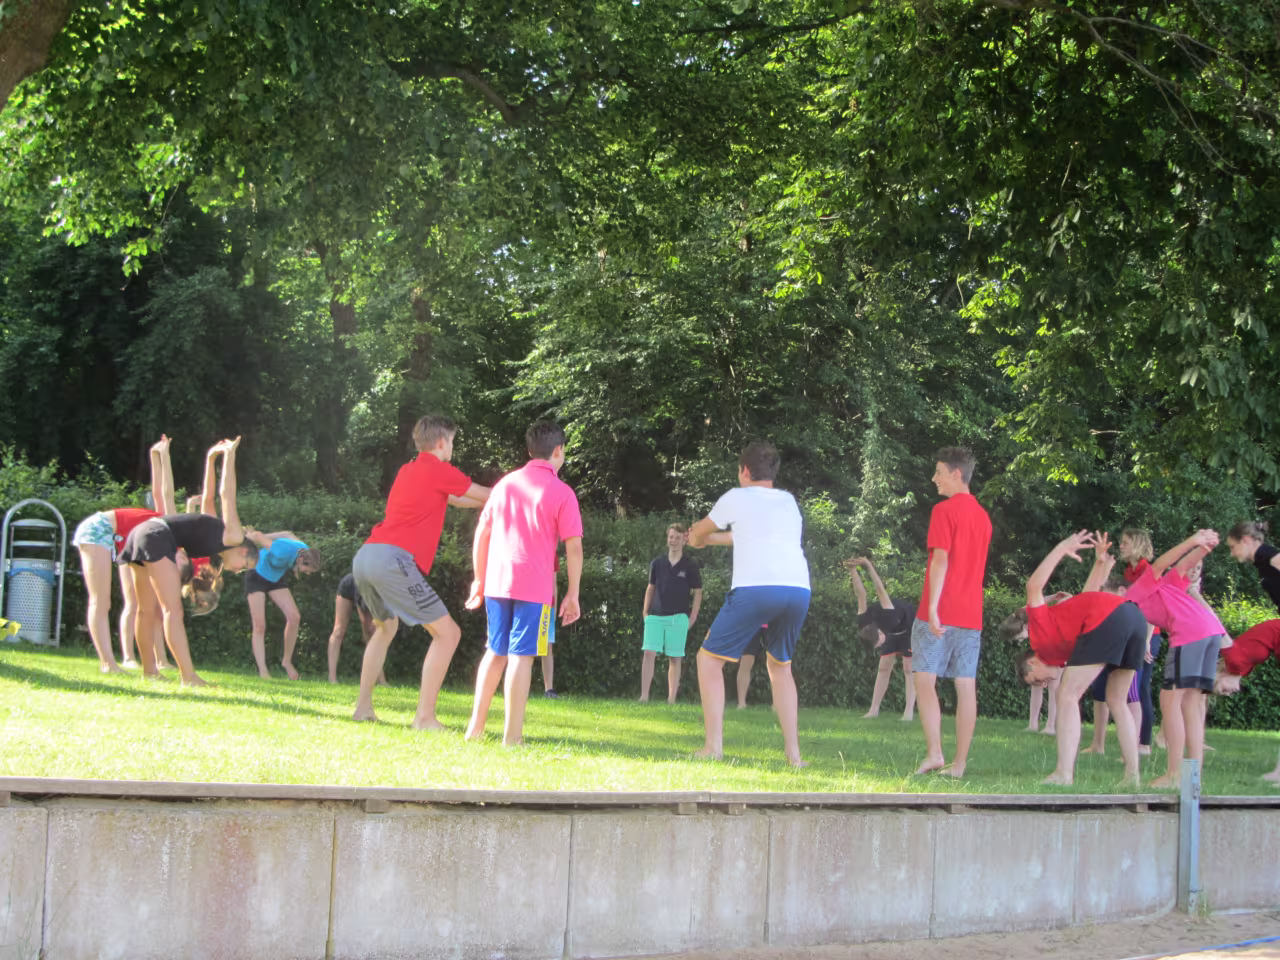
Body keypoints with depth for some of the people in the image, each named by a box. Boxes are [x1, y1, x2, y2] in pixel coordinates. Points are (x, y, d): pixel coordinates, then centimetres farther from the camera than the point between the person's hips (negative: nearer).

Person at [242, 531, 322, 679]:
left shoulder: (305, 551, -18)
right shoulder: (282, 552, -40)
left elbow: (287, 534, 1)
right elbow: (257, 536, -27)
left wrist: (265, 537, 9)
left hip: (275, 579, 6)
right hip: (256, 577, -6)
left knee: (294, 617, -11)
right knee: (259, 625, -14)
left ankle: (287, 661, 4)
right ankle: (262, 671, -14)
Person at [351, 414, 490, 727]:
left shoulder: (407, 470, 25)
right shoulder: (441, 472, 2)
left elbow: (451, 498, 37)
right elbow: (487, 496, 14)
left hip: (364, 557, 9)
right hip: (393, 560, -9)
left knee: (386, 627, 32)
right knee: (447, 632, -4)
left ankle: (363, 707, 30)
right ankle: (425, 718, -9)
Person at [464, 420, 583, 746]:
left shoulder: (506, 483, 11)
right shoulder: (562, 493, -4)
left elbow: (481, 533, 14)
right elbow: (574, 548, -7)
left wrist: (479, 579, 21)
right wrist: (572, 594, -1)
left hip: (497, 582, 5)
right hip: (534, 585, -5)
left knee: (495, 652, 17)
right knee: (521, 655, -4)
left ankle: (476, 725, 17)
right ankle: (512, 735, -5)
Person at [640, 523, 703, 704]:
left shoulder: (690, 567, 2)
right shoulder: (657, 563, 9)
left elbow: (698, 593, 5)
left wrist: (692, 618, -2)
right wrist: (645, 612, 10)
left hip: (678, 618, -2)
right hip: (655, 616, 2)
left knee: (675, 659, 0)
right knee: (649, 653, -11)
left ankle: (671, 699, 3)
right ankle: (644, 696, -14)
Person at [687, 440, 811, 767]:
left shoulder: (737, 498, 12)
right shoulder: (788, 502, 24)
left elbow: (699, 532, 29)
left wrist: (697, 539, 53)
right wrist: (713, 538, 54)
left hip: (754, 588, -5)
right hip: (798, 590, 5)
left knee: (709, 659, 10)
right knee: (780, 665, 24)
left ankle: (713, 746, -1)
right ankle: (793, 752, 14)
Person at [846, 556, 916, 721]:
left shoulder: (887, 619, -43)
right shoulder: (864, 625, -27)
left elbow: (880, 590, -47)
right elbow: (861, 594, -26)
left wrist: (869, 566, -52)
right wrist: (852, 570, -37)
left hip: (910, 625, -6)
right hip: (893, 631, 6)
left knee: (908, 668, -12)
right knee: (884, 667, -1)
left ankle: (909, 712, -16)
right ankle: (874, 710, -2)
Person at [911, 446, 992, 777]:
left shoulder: (944, 510, -8)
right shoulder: (982, 516, 16)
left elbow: (941, 559, -16)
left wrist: (932, 606, -20)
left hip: (939, 613, -7)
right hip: (971, 613, 7)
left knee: (924, 679, -4)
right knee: (966, 686, 3)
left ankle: (934, 753, -16)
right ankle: (959, 762, 2)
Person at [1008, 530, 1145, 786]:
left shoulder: (1038, 629, 15)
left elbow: (1033, 585, 3)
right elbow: (1089, 594, 34)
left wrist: (1062, 549, -1)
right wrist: (1101, 561, 23)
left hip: (1106, 620, -9)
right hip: (1135, 614, 9)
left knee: (1067, 696, 0)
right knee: (1117, 701, 21)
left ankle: (1064, 774, -6)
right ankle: (1132, 774, 17)